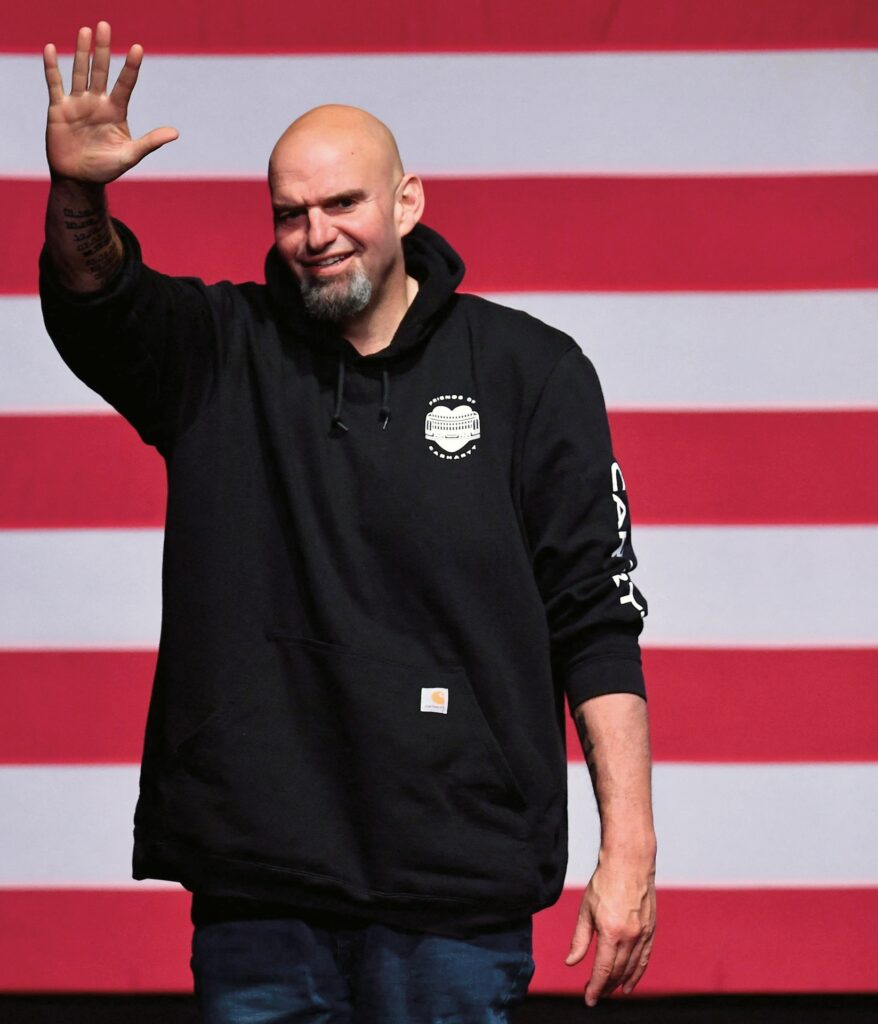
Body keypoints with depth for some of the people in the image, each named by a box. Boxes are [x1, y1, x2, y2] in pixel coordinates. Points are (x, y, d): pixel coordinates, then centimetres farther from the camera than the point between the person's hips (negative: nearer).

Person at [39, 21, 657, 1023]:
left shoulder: (531, 372, 4)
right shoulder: (218, 354, 8)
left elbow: (598, 621, 2)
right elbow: (96, 301, -11)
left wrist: (628, 848, -3)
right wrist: (77, 197, -34)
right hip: (253, 879, 1)